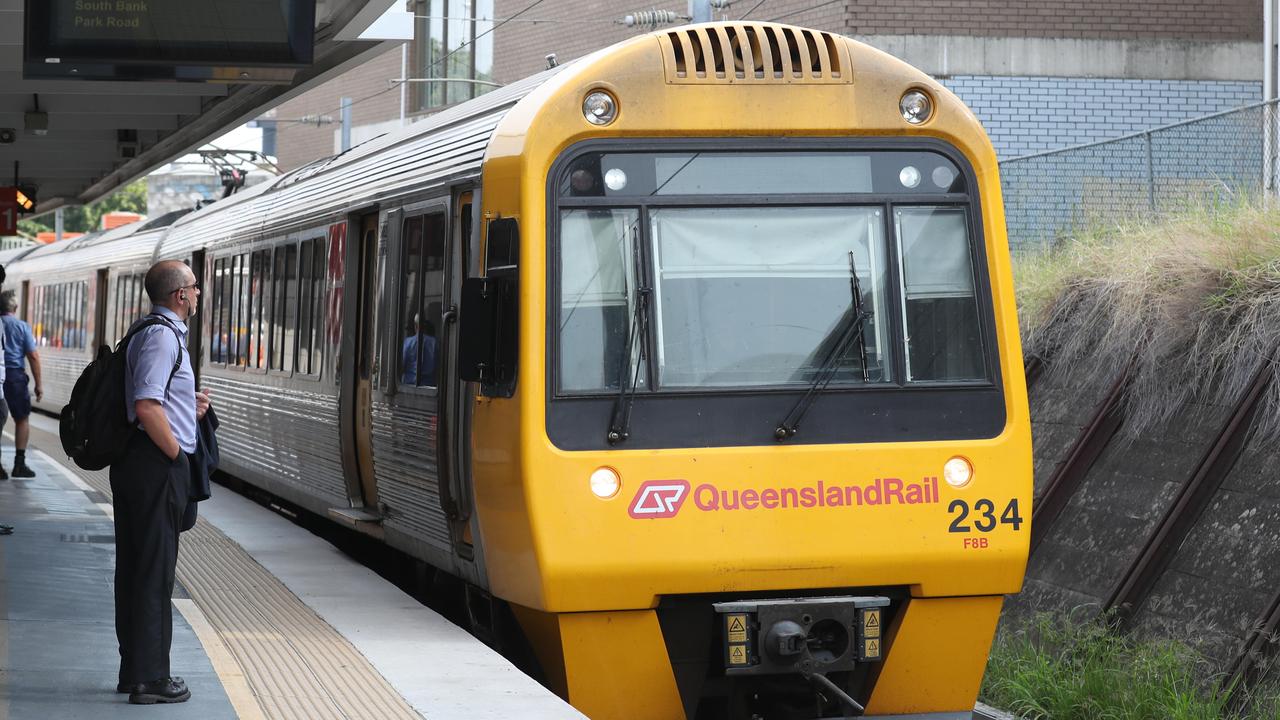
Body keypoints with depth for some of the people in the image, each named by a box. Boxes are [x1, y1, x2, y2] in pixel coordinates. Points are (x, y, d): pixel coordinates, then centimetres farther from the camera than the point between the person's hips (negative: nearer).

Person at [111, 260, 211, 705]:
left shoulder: (157, 332, 18)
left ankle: (135, 669, 23)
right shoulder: (162, 335, -15)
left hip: (137, 464, 11)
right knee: (154, 569, -6)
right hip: (157, 465, -11)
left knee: (135, 568, 14)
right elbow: (146, 407, -24)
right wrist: (176, 453, -13)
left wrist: (189, 409, 12)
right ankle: (149, 679, -2)